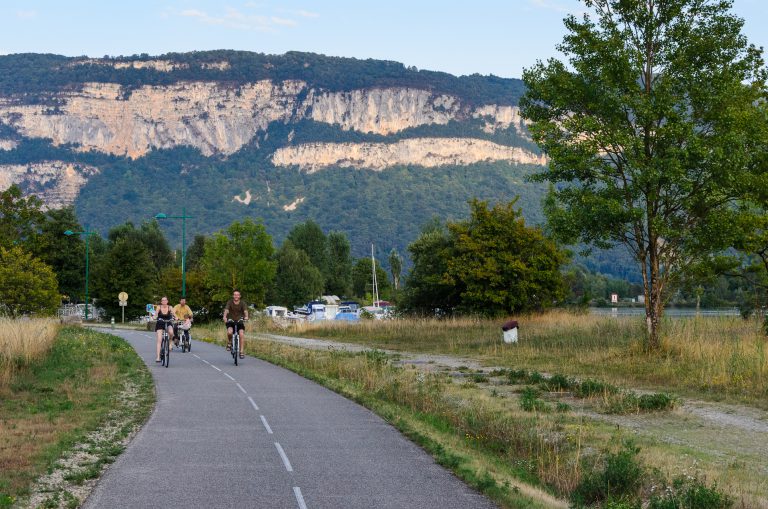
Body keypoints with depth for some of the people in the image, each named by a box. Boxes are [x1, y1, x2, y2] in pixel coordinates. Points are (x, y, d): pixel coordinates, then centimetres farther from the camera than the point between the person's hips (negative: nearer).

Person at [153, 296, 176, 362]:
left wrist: (175, 317, -43)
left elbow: (173, 313, -21)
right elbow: (156, 314, -24)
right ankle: (158, 356, -12)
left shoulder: (170, 307, -7)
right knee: (159, 340, -12)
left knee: (171, 332, -33)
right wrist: (154, 317, -46)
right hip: (160, 324, -1)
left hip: (168, 323, 1)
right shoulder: (159, 307, -9)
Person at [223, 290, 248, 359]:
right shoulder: (229, 302, -6)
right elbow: (226, 310, -21)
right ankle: (229, 343, 3)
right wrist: (225, 317, -42)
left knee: (242, 334, -20)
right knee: (229, 332, -29)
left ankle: (242, 352, -15)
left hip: (240, 321, 1)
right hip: (231, 321, -1)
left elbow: (245, 311, -21)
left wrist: (246, 317, -44)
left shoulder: (242, 303, -5)